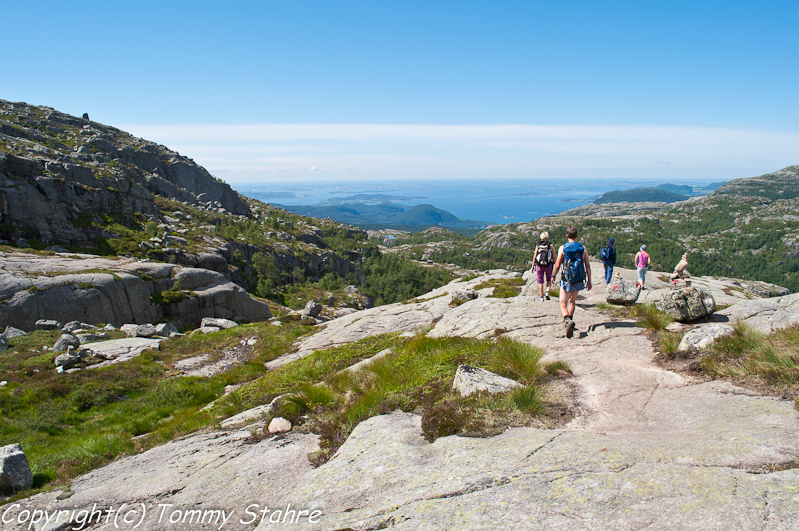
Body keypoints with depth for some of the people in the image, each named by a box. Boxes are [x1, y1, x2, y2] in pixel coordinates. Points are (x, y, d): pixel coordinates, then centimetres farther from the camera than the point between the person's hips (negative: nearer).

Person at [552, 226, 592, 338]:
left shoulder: (563, 248, -7)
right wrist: (589, 281, 6)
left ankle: (568, 320, -27)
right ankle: (569, 321, 31)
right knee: (572, 301, 25)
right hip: (579, 281, 3)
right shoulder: (583, 248, 1)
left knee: (563, 304, 0)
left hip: (567, 280, -3)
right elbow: (587, 265, 0)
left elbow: (557, 265, -7)